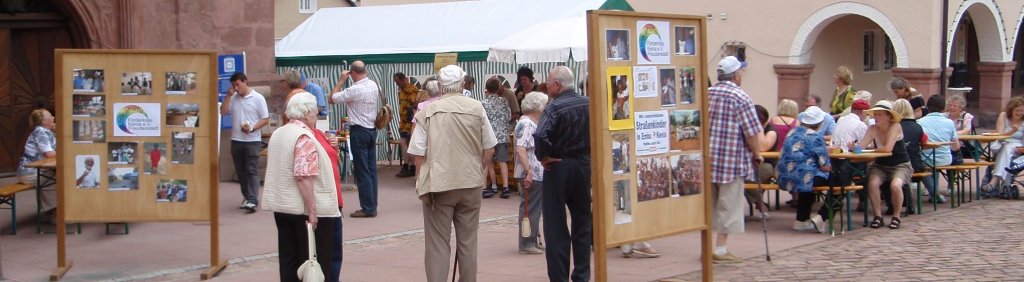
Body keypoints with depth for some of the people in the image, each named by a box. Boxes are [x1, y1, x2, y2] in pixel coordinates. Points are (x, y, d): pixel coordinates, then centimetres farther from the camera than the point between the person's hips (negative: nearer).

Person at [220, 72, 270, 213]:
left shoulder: (258, 98, -5)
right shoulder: (233, 98, 10)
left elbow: (265, 119, -6)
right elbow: (223, 111, 2)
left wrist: (252, 128, -19)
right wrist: (229, 95, -5)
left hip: (252, 140, -5)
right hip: (236, 140, 5)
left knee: (252, 171, -8)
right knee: (241, 171, 10)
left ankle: (253, 201, -13)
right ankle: (246, 197, 20)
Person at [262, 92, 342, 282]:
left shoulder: (277, 134, 12)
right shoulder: (304, 137, -16)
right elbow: (303, 177, -23)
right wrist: (312, 210, -22)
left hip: (280, 205, 8)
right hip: (303, 209, -8)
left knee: (288, 258, 10)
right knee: (315, 260, 0)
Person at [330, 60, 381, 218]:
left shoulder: (354, 90, -19)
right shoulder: (374, 85, 4)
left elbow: (332, 98, -12)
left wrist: (341, 81, -3)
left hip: (359, 131, -8)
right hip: (372, 129, 8)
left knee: (362, 171, -3)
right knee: (372, 169, 10)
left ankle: (368, 208, -2)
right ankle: (372, 206, 14)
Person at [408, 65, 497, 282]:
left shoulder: (427, 111, -5)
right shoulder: (476, 108, -2)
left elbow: (417, 154, -4)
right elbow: (489, 149, 4)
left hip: (438, 184, -2)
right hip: (471, 183, 2)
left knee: (437, 244, 2)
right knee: (468, 242, 12)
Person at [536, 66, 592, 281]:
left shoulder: (555, 107, -16)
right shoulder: (588, 104, 1)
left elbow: (541, 136, -30)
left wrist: (543, 157, -14)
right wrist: (589, 153, 12)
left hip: (558, 167, -6)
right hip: (585, 165, 6)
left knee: (556, 227, 2)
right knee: (583, 224, 14)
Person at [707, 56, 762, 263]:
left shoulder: (707, 94, 9)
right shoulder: (740, 97, -10)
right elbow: (751, 131, -12)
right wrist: (756, 154, 1)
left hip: (707, 158, 6)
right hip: (731, 160, -6)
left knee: (708, 203, 13)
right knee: (728, 205, 0)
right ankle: (721, 249, 0)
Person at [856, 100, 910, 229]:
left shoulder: (895, 127, -18)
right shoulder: (872, 129, -4)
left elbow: (888, 148, -28)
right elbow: (861, 145, -16)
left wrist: (871, 149, -15)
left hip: (900, 165, -4)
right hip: (880, 166, 4)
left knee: (895, 185, -33)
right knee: (873, 183, -27)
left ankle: (896, 217, -9)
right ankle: (878, 216, -9)